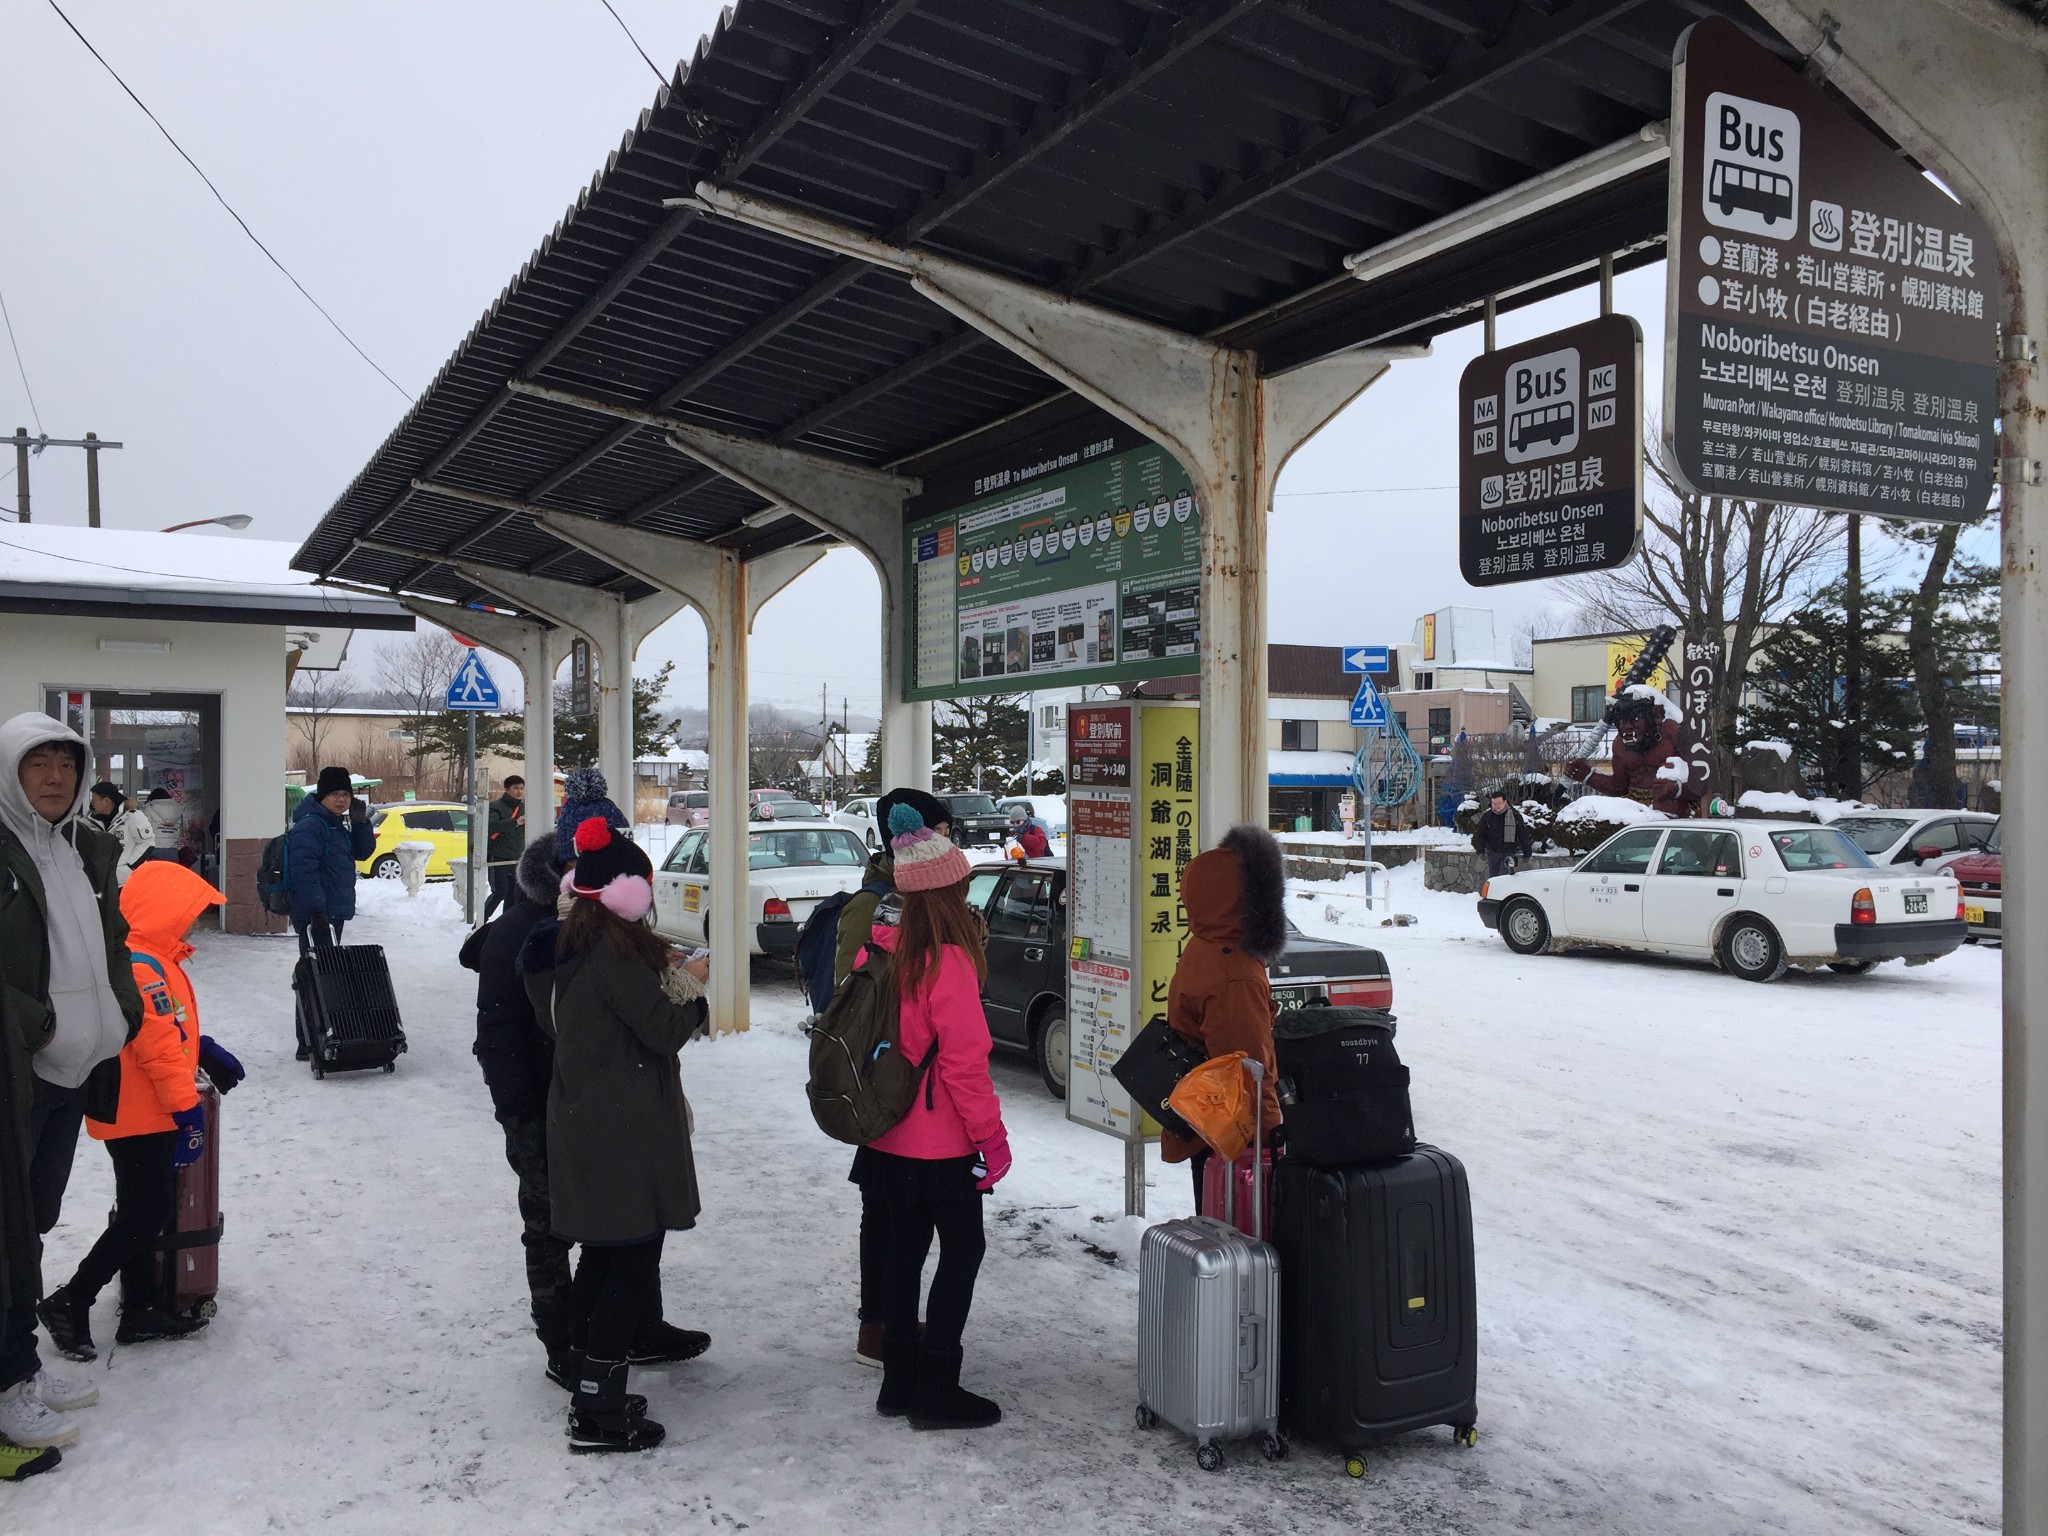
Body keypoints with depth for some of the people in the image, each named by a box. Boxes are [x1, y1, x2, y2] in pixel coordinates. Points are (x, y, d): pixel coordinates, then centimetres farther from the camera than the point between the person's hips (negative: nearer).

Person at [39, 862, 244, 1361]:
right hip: (140, 1118, -11)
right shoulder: (142, 968, -22)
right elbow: (159, 1048, -24)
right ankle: (70, 1303, 6)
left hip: (143, 1116, 11)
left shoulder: (152, 960, 12)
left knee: (144, 1212, 15)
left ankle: (143, 1308, 23)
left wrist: (204, 1049, 14)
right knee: (145, 1215, -5)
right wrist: (187, 1109, -20)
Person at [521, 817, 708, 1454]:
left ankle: (590, 1387, 28)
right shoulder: (617, 955, -20)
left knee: (603, 1256, 18)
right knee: (633, 1262, -2)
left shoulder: (574, 947, 8)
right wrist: (693, 983, 0)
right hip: (623, 1133, -10)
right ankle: (598, 1414, 2)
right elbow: (666, 1032, -18)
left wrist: (658, 973, 11)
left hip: (582, 1125, 10)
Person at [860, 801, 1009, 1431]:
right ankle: (936, 1391, 9)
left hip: (888, 1136, 7)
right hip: (942, 1142, -7)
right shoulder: (949, 961, -21)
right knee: (962, 1249, 6)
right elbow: (964, 1061, -20)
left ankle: (899, 1380, 25)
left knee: (905, 1247, 16)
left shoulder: (882, 948, -1)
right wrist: (993, 1138, -14)